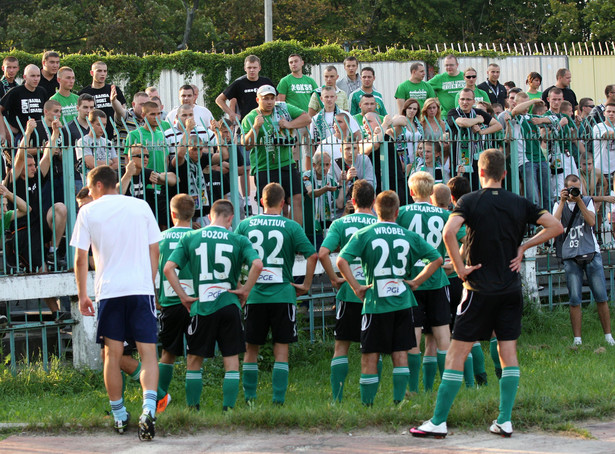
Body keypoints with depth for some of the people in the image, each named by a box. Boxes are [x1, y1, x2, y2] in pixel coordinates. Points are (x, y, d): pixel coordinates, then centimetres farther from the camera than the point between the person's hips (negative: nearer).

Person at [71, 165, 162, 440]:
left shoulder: (88, 212, 3)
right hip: (141, 288, 1)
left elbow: (80, 258, 2)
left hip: (108, 290, -1)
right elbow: (154, 251, 10)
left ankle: (119, 416, 15)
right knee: (148, 351, -2)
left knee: (113, 354, 9)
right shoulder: (140, 206, 8)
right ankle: (148, 409, -23)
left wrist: (82, 295, 11)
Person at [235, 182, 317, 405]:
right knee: (281, 349, 3)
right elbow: (312, 255, -10)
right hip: (282, 294, -2)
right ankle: (278, 399, -2)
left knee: (251, 349, 12)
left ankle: (249, 397, 14)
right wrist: (306, 284, -1)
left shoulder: (245, 225, 3)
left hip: (254, 295, 2)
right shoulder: (291, 227, -3)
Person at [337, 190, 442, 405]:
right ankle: (399, 401, 3)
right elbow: (436, 259, 6)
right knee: (400, 354, 7)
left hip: (375, 304, -2)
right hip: (403, 302, 2)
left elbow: (342, 261, -15)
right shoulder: (410, 236, 4)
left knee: (370, 356, 4)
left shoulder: (363, 234, -3)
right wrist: (415, 282, 7)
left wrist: (356, 287, -7)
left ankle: (367, 404, 3)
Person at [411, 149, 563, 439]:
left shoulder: (471, 201, -6)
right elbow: (555, 227, 4)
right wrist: (524, 247, 6)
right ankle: (504, 421, 6)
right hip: (511, 290, 3)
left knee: (457, 354, -1)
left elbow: (449, 233, -22)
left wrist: (460, 268, -12)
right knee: (508, 353, 9)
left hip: (480, 289, -3)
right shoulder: (519, 203, 4)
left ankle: (438, 422, -2)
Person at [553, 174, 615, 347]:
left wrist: (579, 201, -13)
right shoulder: (559, 205, 8)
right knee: (575, 300, -5)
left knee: (601, 298, -2)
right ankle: (577, 339, -1)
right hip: (571, 257, 0)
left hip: (591, 254, 0)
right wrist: (563, 201, -12)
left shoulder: (587, 201, 9)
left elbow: (591, 221, -8)